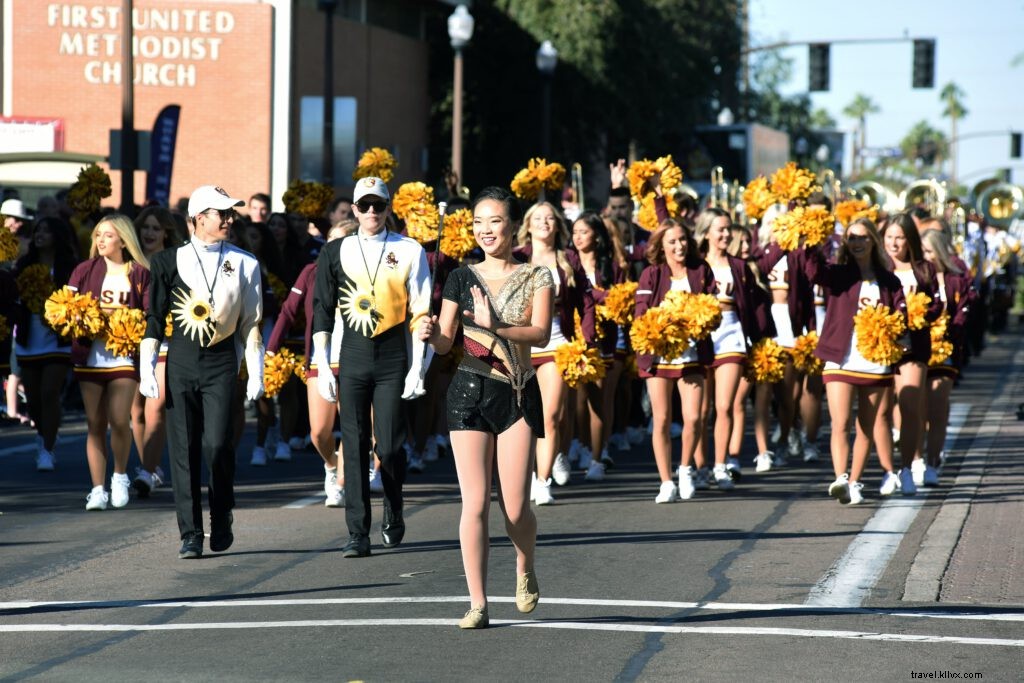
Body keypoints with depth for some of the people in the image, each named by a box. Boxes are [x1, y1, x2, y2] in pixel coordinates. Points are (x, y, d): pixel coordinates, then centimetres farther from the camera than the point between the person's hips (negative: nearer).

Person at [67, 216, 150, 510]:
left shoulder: (140, 273, 5)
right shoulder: (85, 270, 10)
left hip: (124, 355, -2)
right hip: (90, 356, 2)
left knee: (118, 419, -13)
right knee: (95, 424, 2)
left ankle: (120, 475, 11)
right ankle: (97, 489, 8)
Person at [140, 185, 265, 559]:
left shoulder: (244, 264, 8)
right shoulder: (170, 261, 6)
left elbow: (252, 323, 11)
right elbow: (154, 318, 9)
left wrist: (256, 373, 6)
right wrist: (147, 368, 2)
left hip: (221, 363, -1)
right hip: (181, 362, 1)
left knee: (217, 443, -13)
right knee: (183, 449, -1)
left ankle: (222, 517, 11)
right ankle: (190, 535, 5)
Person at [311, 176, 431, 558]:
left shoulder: (410, 251, 3)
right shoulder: (336, 253, 7)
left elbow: (420, 313, 3)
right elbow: (322, 311, 9)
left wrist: (417, 368, -3)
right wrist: (323, 367, 3)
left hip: (394, 357, -1)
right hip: (352, 356, 1)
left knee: (389, 444, -4)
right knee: (354, 445, -2)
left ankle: (393, 516, 22)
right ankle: (358, 534, 0)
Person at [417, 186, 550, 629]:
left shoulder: (536, 278, 2)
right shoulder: (463, 278, 7)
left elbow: (540, 333, -13)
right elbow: (445, 342, 6)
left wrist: (494, 329, -27)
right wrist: (431, 334, -17)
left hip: (518, 395, -1)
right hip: (470, 392, 1)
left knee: (515, 507, -3)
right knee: (475, 504, -5)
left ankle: (525, 572, 28)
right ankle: (478, 604, 0)